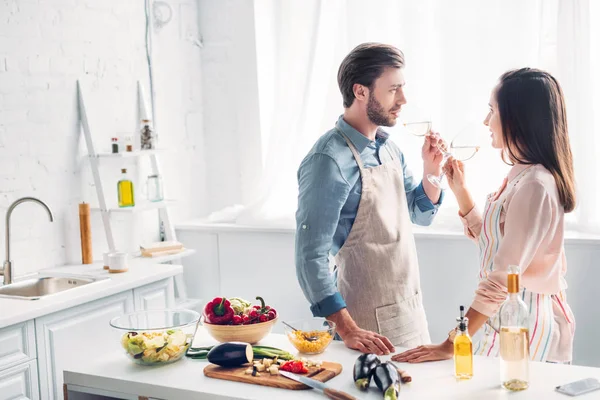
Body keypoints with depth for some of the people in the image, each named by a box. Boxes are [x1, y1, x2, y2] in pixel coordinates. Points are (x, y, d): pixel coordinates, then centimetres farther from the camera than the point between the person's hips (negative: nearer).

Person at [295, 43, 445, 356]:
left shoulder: (388, 148, 7)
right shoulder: (330, 160, -20)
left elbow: (420, 215, 18)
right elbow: (311, 256, -23)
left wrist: (432, 170, 0)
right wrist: (347, 330, -27)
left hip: (412, 311, 8)